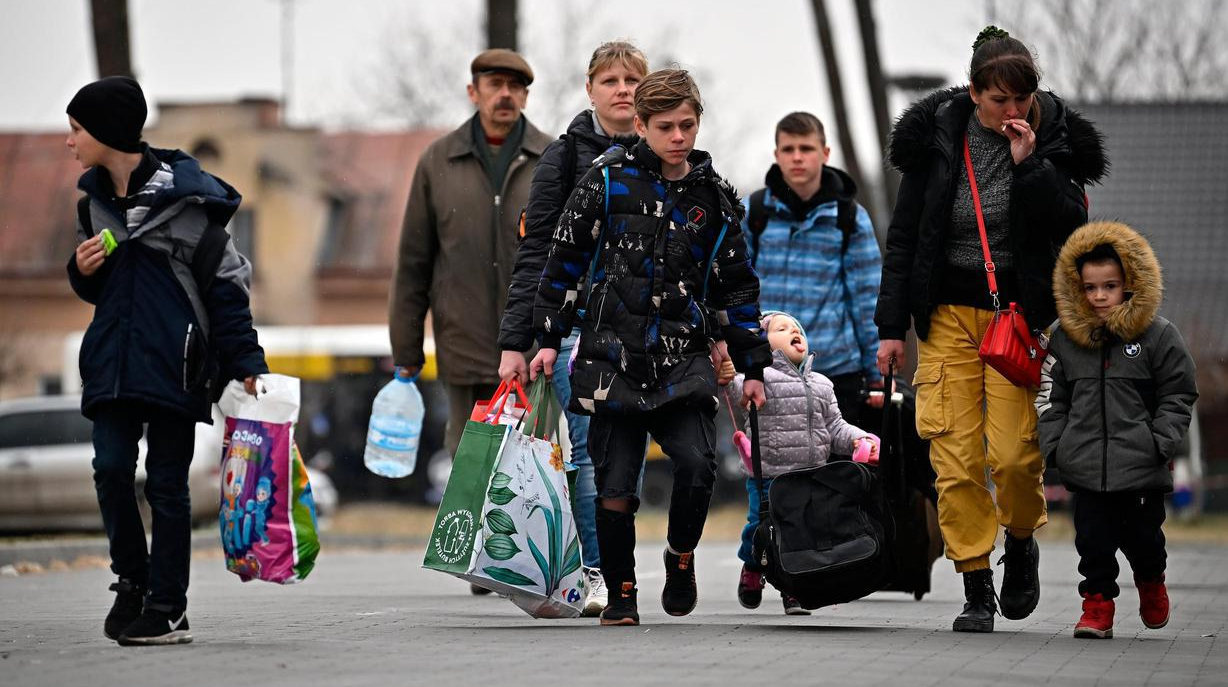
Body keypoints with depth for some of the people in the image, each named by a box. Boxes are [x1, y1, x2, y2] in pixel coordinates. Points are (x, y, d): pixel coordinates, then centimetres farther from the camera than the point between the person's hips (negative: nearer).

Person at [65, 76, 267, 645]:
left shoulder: (185, 197, -8)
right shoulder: (94, 201, 12)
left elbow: (226, 283, -6)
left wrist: (247, 363, -9)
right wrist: (82, 270, -1)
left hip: (174, 363, -5)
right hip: (112, 362, 5)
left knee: (166, 483, -1)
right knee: (111, 469, -5)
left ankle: (168, 608, 6)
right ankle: (131, 582, 11)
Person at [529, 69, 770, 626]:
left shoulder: (713, 198, 8)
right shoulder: (608, 180, 1)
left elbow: (737, 287, 16)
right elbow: (564, 260, 7)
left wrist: (752, 367, 14)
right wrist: (549, 340, 6)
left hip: (683, 360, 1)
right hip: (612, 355, -1)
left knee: (696, 464, -17)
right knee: (615, 484, -2)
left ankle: (681, 555, 10)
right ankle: (620, 596, 13)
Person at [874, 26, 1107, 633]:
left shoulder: (1054, 139, -2)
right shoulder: (936, 138, 0)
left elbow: (1071, 224, -10)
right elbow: (903, 235, 6)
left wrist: (1030, 164, -19)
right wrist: (891, 325, 4)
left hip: (1021, 310, -1)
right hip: (948, 314, 1)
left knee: (1014, 454, -9)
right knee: (955, 457, -4)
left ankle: (1022, 541, 22)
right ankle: (975, 589, 6)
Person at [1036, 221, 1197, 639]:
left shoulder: (1158, 336, -1)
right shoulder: (1065, 339, 6)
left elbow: (1177, 396, 2)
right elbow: (1052, 397, 12)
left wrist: (1162, 444, -7)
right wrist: (1054, 444, 1)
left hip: (1141, 466, -2)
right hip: (1085, 465, 2)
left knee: (1141, 535, 8)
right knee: (1092, 537, -1)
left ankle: (1150, 579, 37)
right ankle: (1098, 603, 10)